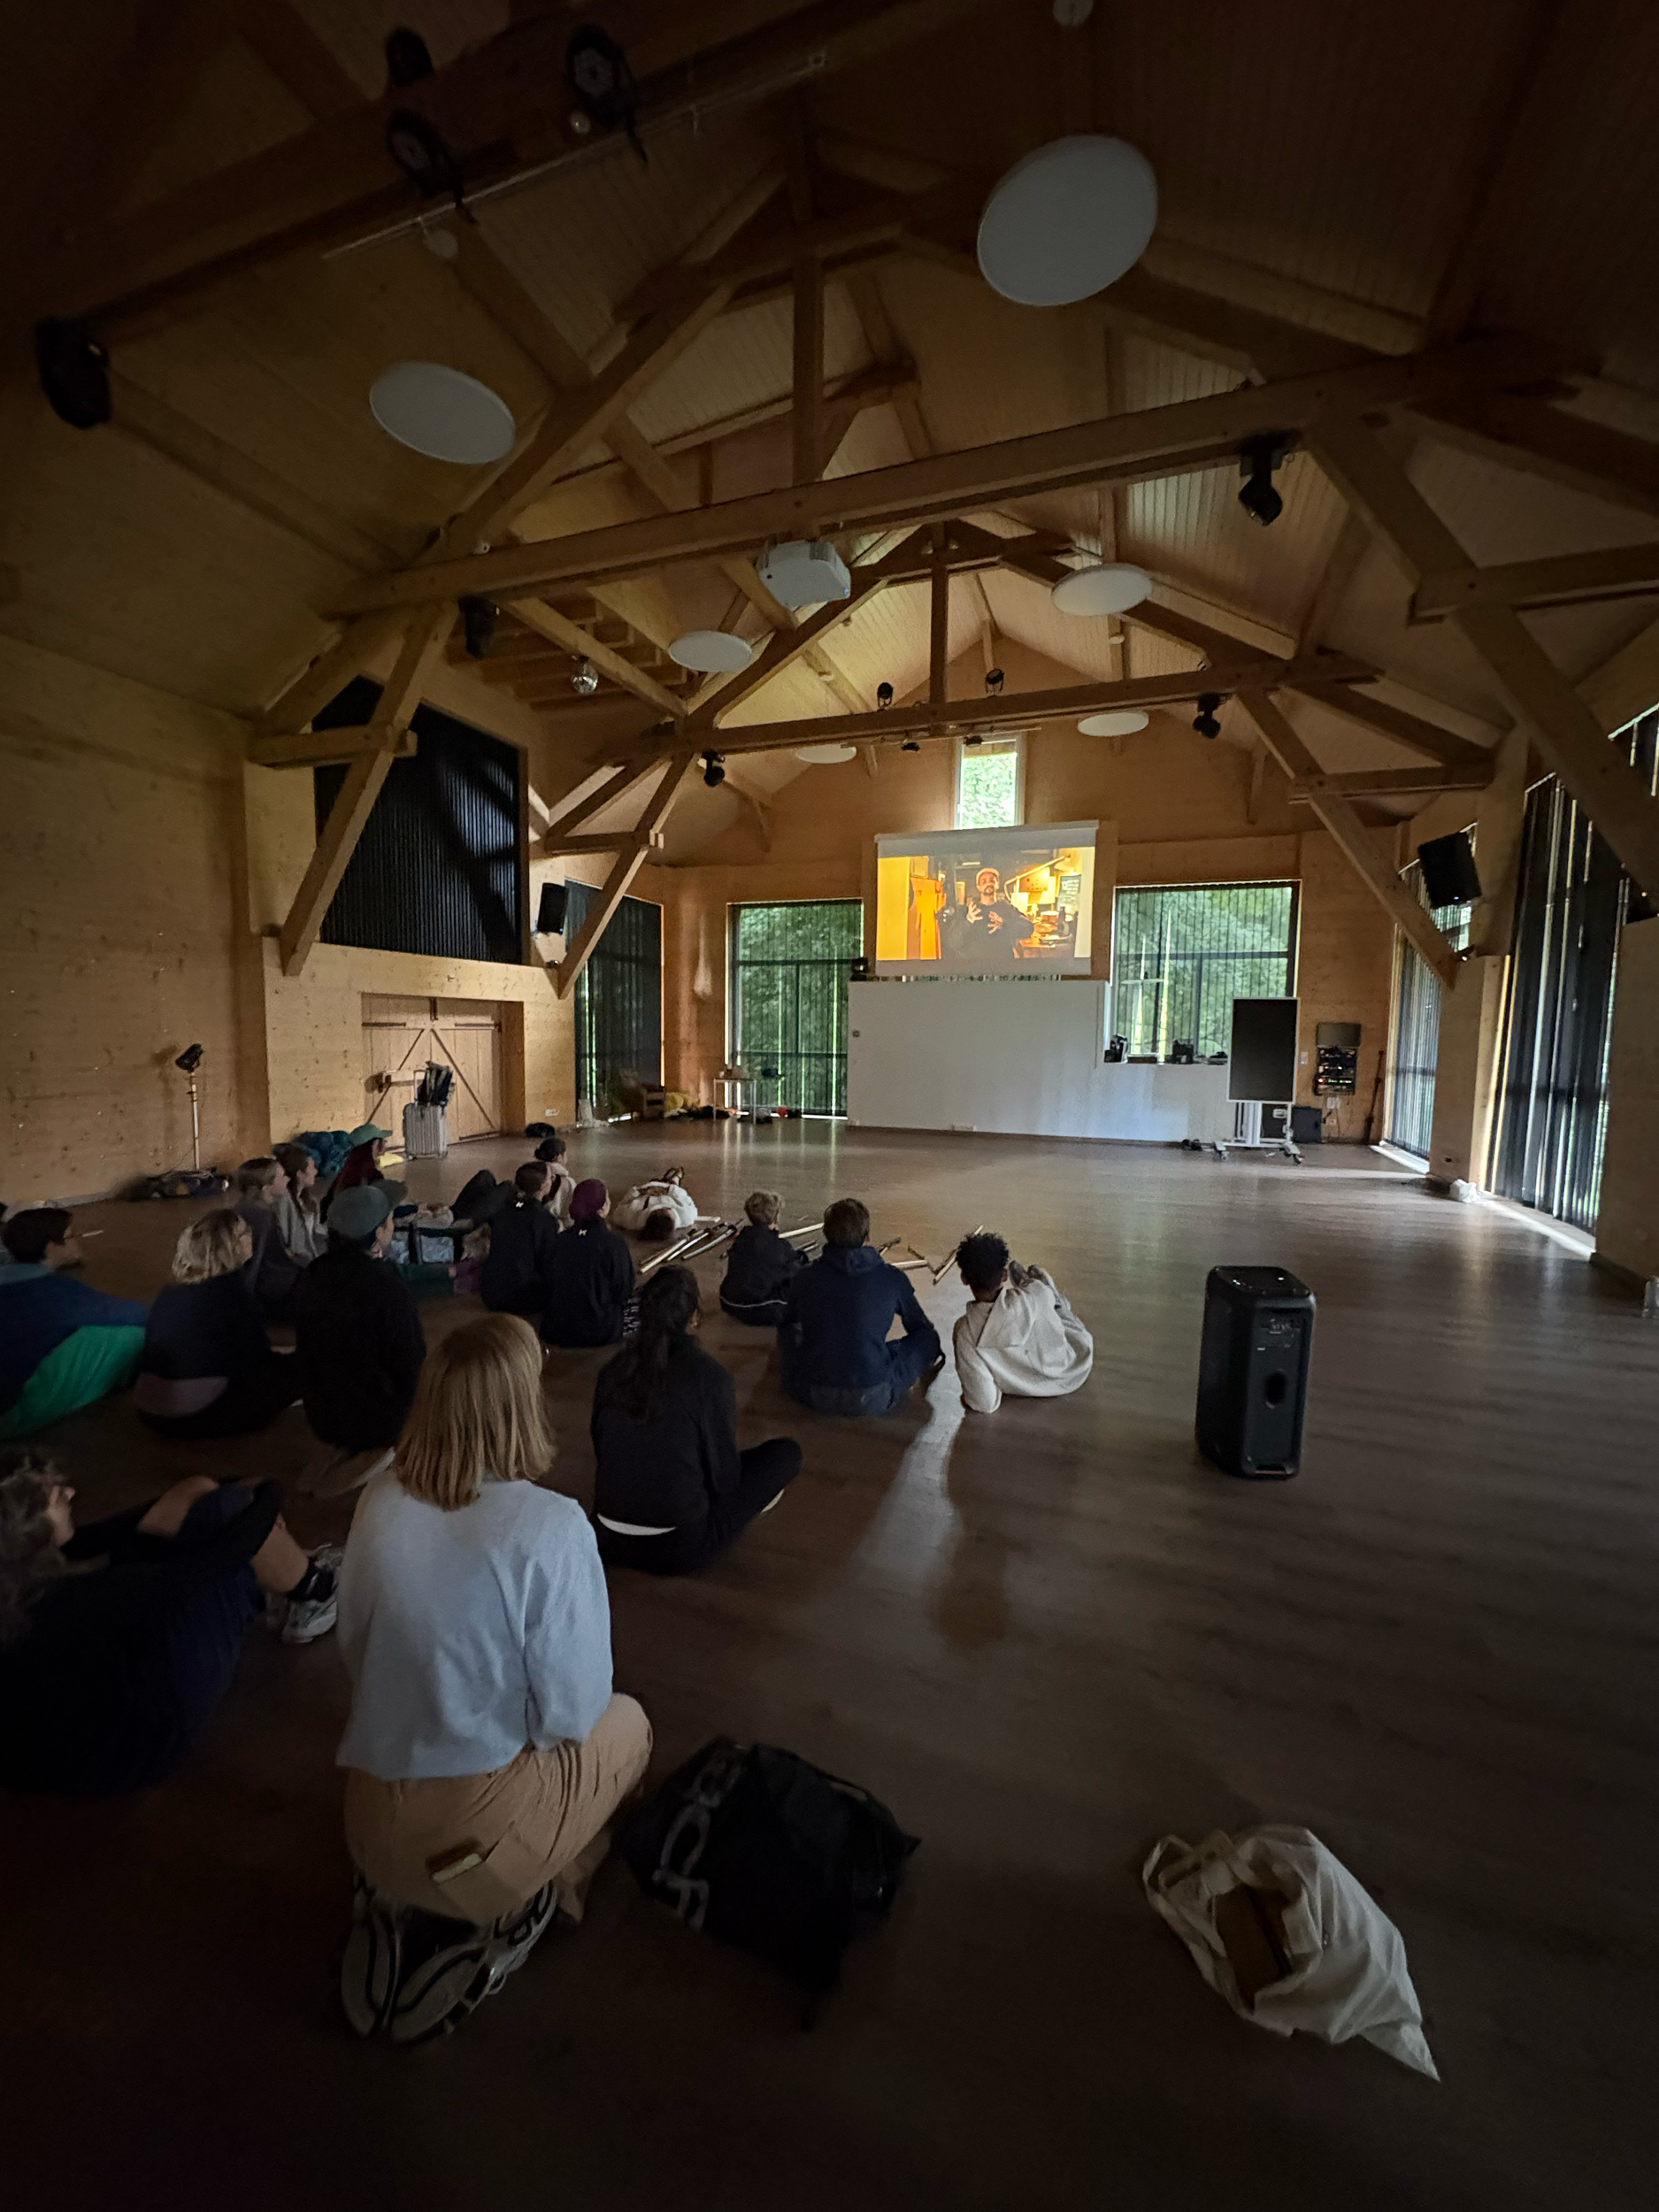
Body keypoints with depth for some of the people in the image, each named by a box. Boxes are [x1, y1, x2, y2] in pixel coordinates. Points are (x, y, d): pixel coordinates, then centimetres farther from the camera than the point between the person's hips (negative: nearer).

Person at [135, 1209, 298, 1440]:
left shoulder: (170, 1291, 11)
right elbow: (255, 1354, -4)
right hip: (195, 1415, -8)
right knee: (292, 1369, 5)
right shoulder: (229, 1284, -11)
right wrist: (281, 1356, 18)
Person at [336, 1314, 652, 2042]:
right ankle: (509, 1914, 15)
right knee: (624, 1723, 20)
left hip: (369, 1824, 5)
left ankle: (396, 1906, 21)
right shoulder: (551, 1526, -28)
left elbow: (356, 1652, 4)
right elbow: (569, 1714, -17)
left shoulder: (380, 1498, -12)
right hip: (477, 1837, -4)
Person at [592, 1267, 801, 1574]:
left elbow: (601, 1450, 10)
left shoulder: (612, 1370, -3)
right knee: (787, 1451, 5)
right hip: (680, 1549, -7)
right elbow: (724, 1472, -8)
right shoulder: (709, 1375, -17)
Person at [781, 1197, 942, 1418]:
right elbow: (919, 1328, 12)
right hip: (873, 1399, -3)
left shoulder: (805, 1278, -2)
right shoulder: (892, 1279, -6)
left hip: (812, 1396, 3)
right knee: (929, 1337, 13)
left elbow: (787, 1321, 18)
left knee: (788, 1330, 28)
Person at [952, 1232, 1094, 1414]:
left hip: (1024, 1389, 1)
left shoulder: (966, 1332, -34)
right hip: (1072, 1374, -1)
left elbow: (985, 1404, -31)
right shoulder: (1037, 1295, -34)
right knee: (1035, 1273, 15)